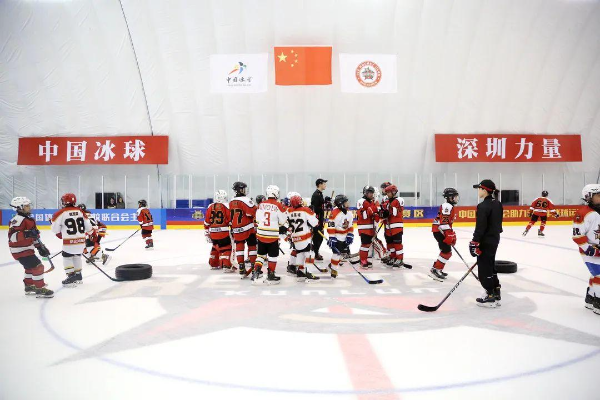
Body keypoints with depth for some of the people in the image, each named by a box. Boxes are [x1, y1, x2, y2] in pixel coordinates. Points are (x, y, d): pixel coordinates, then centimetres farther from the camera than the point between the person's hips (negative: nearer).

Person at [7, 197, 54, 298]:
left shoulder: (28, 219, 11)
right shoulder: (18, 220, -21)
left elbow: (34, 235, 18)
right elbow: (12, 236, -30)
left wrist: (40, 246, 15)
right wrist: (26, 234, -42)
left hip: (27, 249, 10)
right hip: (20, 250, -10)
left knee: (30, 267, 24)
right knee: (38, 266, -13)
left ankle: (29, 286, 40)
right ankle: (40, 289, -7)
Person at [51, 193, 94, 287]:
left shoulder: (61, 213, -8)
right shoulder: (80, 211, 5)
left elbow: (55, 228, -2)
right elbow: (88, 226, 9)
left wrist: (59, 234, 19)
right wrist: (90, 231, 29)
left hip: (69, 240, -5)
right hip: (81, 240, 5)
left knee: (67, 257, 8)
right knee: (77, 256, 20)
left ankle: (71, 277, 4)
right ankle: (78, 276, 28)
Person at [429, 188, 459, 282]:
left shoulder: (451, 207, 20)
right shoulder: (447, 206, -15)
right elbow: (444, 222, -24)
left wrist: (453, 235, 24)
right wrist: (449, 235, -27)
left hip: (442, 231, 11)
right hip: (439, 231, -11)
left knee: (446, 251, 16)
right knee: (447, 251, -13)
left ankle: (437, 269, 23)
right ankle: (435, 270, -11)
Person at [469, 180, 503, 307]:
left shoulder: (483, 206, -20)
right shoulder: (497, 204, 8)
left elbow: (480, 227, -22)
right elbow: (497, 224, 15)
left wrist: (474, 243, -19)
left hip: (485, 242, -9)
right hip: (494, 239, 9)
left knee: (484, 269, 0)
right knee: (491, 266, 19)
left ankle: (490, 298, 6)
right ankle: (496, 295, 26)